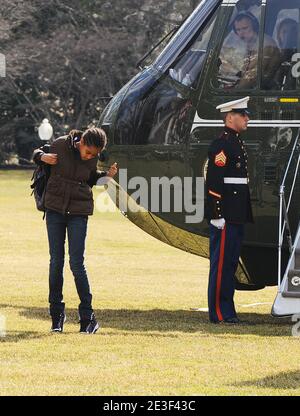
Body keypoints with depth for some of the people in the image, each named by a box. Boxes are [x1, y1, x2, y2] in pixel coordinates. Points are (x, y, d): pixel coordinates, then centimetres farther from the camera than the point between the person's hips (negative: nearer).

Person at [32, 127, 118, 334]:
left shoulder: (93, 158, -4)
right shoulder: (60, 145, -9)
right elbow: (38, 152, 8)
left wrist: (106, 175, -4)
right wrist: (42, 157, -14)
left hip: (79, 211, 0)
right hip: (55, 208, 0)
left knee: (77, 263, -6)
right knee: (56, 261, 2)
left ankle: (88, 317, 2)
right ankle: (57, 314, 12)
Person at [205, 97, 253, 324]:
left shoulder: (237, 142, 17)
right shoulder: (221, 145, -13)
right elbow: (214, 181, -18)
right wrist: (217, 215, -22)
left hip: (238, 215, 10)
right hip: (226, 215, -10)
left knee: (231, 262, 12)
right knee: (222, 262, -6)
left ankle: (227, 309, 17)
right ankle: (219, 312, -4)